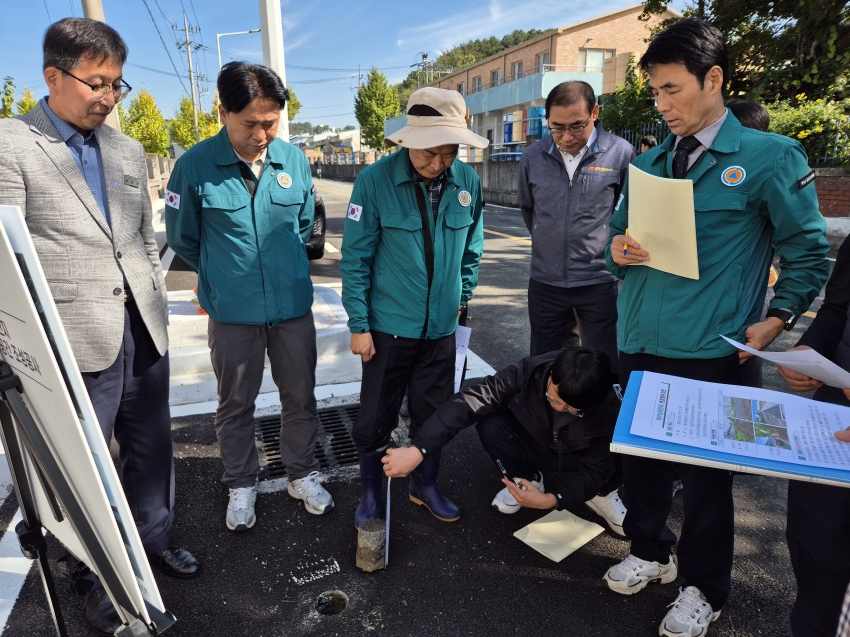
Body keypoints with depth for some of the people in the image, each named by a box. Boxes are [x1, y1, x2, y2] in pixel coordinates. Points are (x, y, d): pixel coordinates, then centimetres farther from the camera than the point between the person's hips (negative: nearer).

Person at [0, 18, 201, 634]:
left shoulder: (128, 150, 12)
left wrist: (159, 307, 15)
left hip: (143, 328, 6)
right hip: (76, 338, -5)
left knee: (152, 444, 16)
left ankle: (155, 537, 37)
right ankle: (97, 573, 30)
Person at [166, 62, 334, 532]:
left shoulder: (294, 160, -3)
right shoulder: (195, 165, -11)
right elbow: (182, 238, 2)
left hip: (293, 307, 2)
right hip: (232, 313, -2)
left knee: (300, 398, 14)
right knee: (235, 405, 15)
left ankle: (302, 474, 37)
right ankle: (241, 485, 36)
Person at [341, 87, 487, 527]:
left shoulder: (467, 182, -3)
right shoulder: (375, 180, -14)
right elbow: (355, 257, -10)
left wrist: (462, 300, 9)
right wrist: (358, 324, -10)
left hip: (442, 327, 4)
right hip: (388, 326, -3)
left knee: (435, 414, 16)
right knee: (375, 417, 10)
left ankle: (425, 485, 39)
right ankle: (371, 493, 34)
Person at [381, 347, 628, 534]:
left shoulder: (609, 410, -32)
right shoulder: (529, 373, -34)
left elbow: (595, 470, -20)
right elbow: (468, 402, -40)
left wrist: (552, 499, -35)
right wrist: (417, 450, -48)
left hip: (577, 463, -1)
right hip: (533, 447, 2)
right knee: (490, 423, -30)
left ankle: (597, 492, 1)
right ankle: (526, 479, -2)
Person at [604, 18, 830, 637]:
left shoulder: (770, 156, -4)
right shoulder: (649, 163, 10)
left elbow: (808, 252, -1)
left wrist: (776, 320, -10)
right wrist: (619, 250, -5)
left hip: (710, 353, -5)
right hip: (640, 345, 5)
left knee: (705, 475, 10)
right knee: (639, 457, 17)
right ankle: (650, 553, 42)